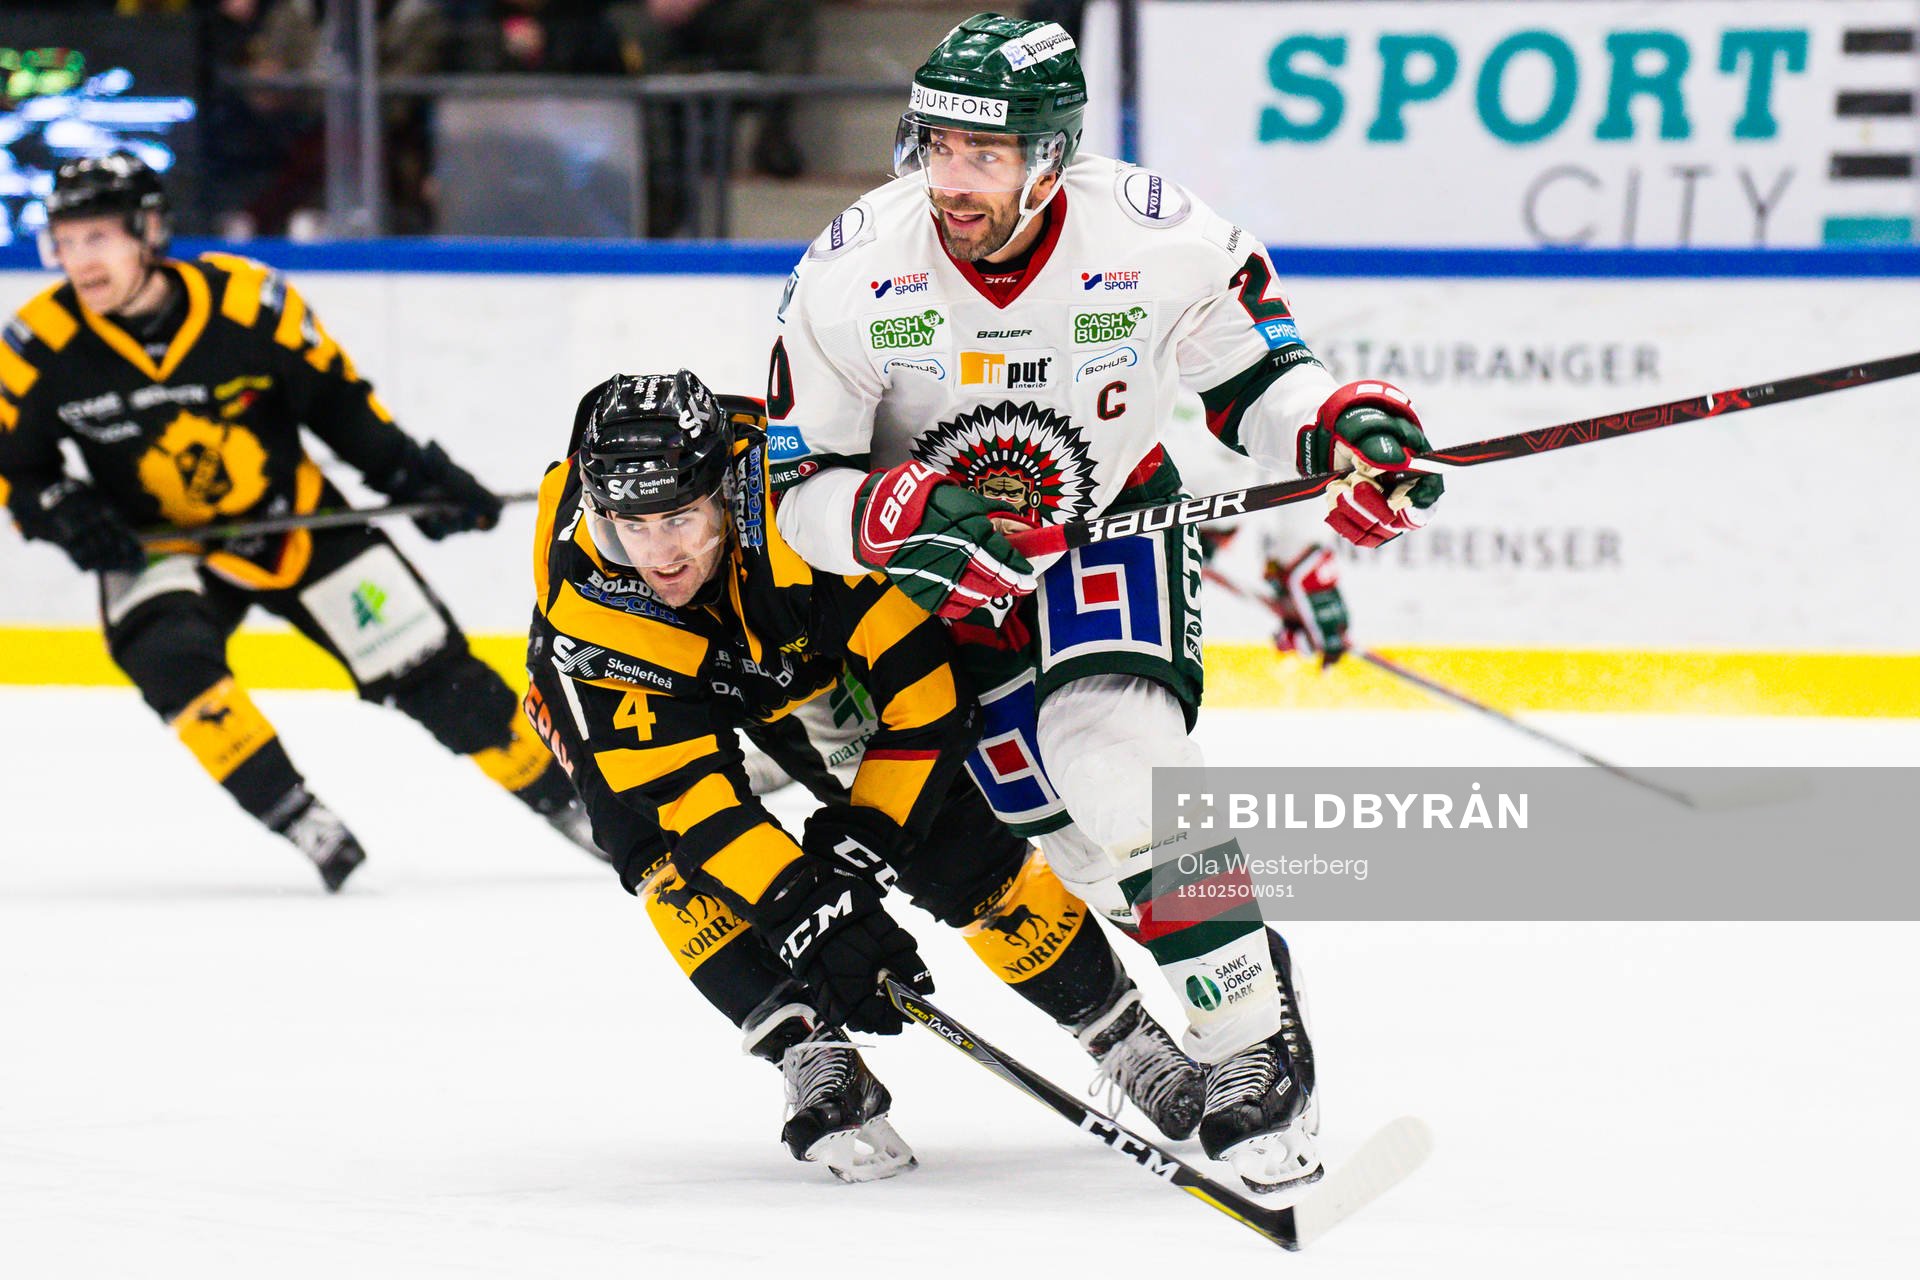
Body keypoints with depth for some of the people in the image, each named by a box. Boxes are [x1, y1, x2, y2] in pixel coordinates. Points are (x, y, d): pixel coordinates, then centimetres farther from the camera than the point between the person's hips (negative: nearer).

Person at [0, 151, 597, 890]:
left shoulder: (247, 302, -19)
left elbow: (336, 398, -4)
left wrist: (414, 475, -6)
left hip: (296, 519, 0)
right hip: (158, 547, 0)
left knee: (426, 670, -2)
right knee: (166, 656, -31)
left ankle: (565, 800, 16)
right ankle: (303, 826, -22)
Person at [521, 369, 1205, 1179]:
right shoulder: (580, 592, -38)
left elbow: (924, 685, -32)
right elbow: (682, 785, -37)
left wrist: (859, 840, -33)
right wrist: (802, 911, -44)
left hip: (805, 655, 0)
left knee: (962, 847, -7)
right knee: (668, 846, -27)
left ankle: (1120, 1030, 13)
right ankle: (813, 1057, -18)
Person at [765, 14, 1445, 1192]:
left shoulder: (1157, 240, -23)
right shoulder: (853, 274, -23)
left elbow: (1254, 370, -5)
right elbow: (801, 492, -18)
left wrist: (1335, 429, -25)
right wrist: (905, 516, -38)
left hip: (1113, 525, -2)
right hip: (936, 567, 2)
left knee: (1114, 747, -26)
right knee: (1051, 818, -4)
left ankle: (1255, 1038, -20)